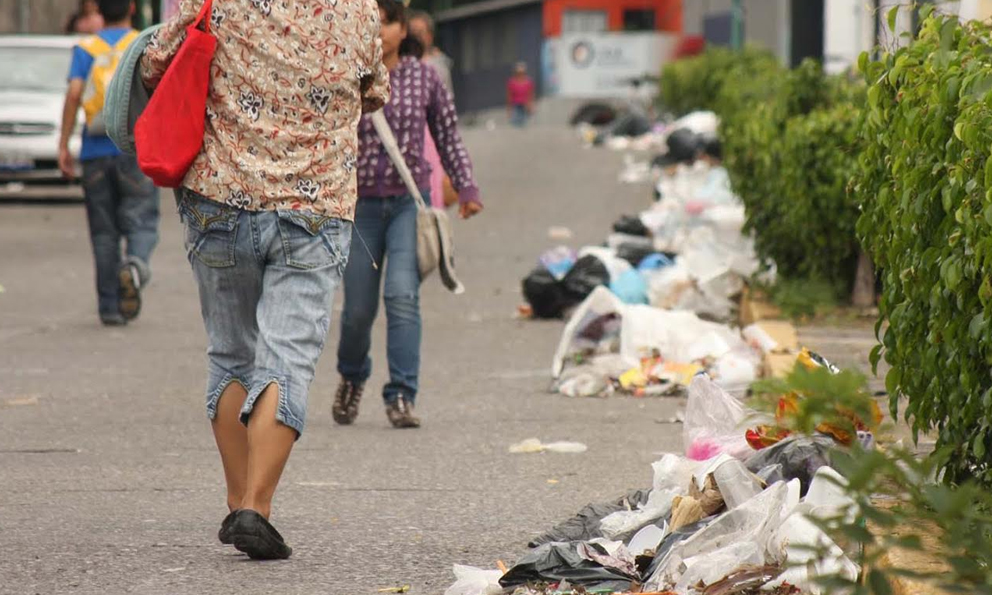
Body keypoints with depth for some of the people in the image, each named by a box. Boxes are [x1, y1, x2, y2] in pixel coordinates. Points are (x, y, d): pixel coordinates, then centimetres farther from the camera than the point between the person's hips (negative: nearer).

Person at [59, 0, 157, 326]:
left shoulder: (85, 49, 5)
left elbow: (74, 93, -7)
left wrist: (63, 144, -6)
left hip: (95, 153, 1)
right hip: (137, 150, -1)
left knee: (104, 231, 8)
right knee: (141, 223, -1)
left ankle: (110, 306, 7)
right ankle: (135, 265, -33)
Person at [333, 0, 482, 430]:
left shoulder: (424, 78, 3)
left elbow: (448, 136, 12)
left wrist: (466, 186, 7)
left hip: (408, 202, 0)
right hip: (360, 204, 0)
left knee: (402, 296, -16)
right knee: (358, 308, 4)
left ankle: (402, 396, -14)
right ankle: (352, 377, 34)